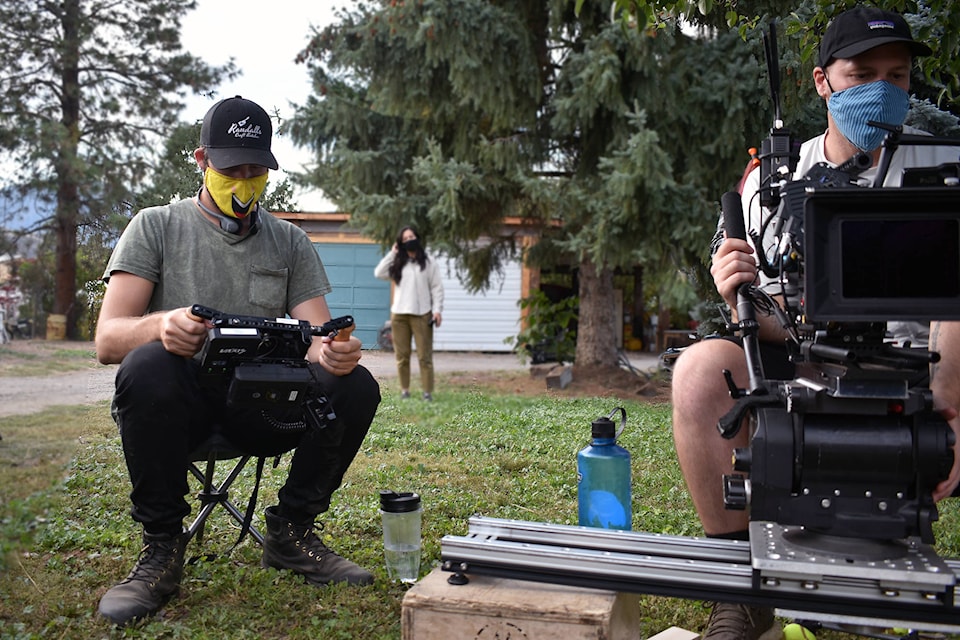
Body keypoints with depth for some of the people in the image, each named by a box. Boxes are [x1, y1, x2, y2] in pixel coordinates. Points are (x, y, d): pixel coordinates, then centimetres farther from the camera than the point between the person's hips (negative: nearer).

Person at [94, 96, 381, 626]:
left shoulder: (290, 244, 12)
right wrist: (161, 325, -33)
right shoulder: (155, 227, 4)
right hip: (180, 400, -2)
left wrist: (334, 354, -25)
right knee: (148, 365, -36)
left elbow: (317, 340, 2)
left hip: (262, 402, 3)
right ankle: (161, 547, -17)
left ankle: (290, 532, -4)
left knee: (356, 386, -24)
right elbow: (107, 339, -8)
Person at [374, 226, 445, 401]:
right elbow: (379, 273, 2)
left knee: (424, 356, -4)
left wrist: (437, 310, -8)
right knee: (402, 355, 4)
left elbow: (437, 288, 2)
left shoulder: (429, 262, 6)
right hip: (399, 314, 3)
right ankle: (404, 390, 10)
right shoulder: (398, 263, 14)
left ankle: (427, 392, -3)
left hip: (421, 314, -3)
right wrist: (392, 253, 4)